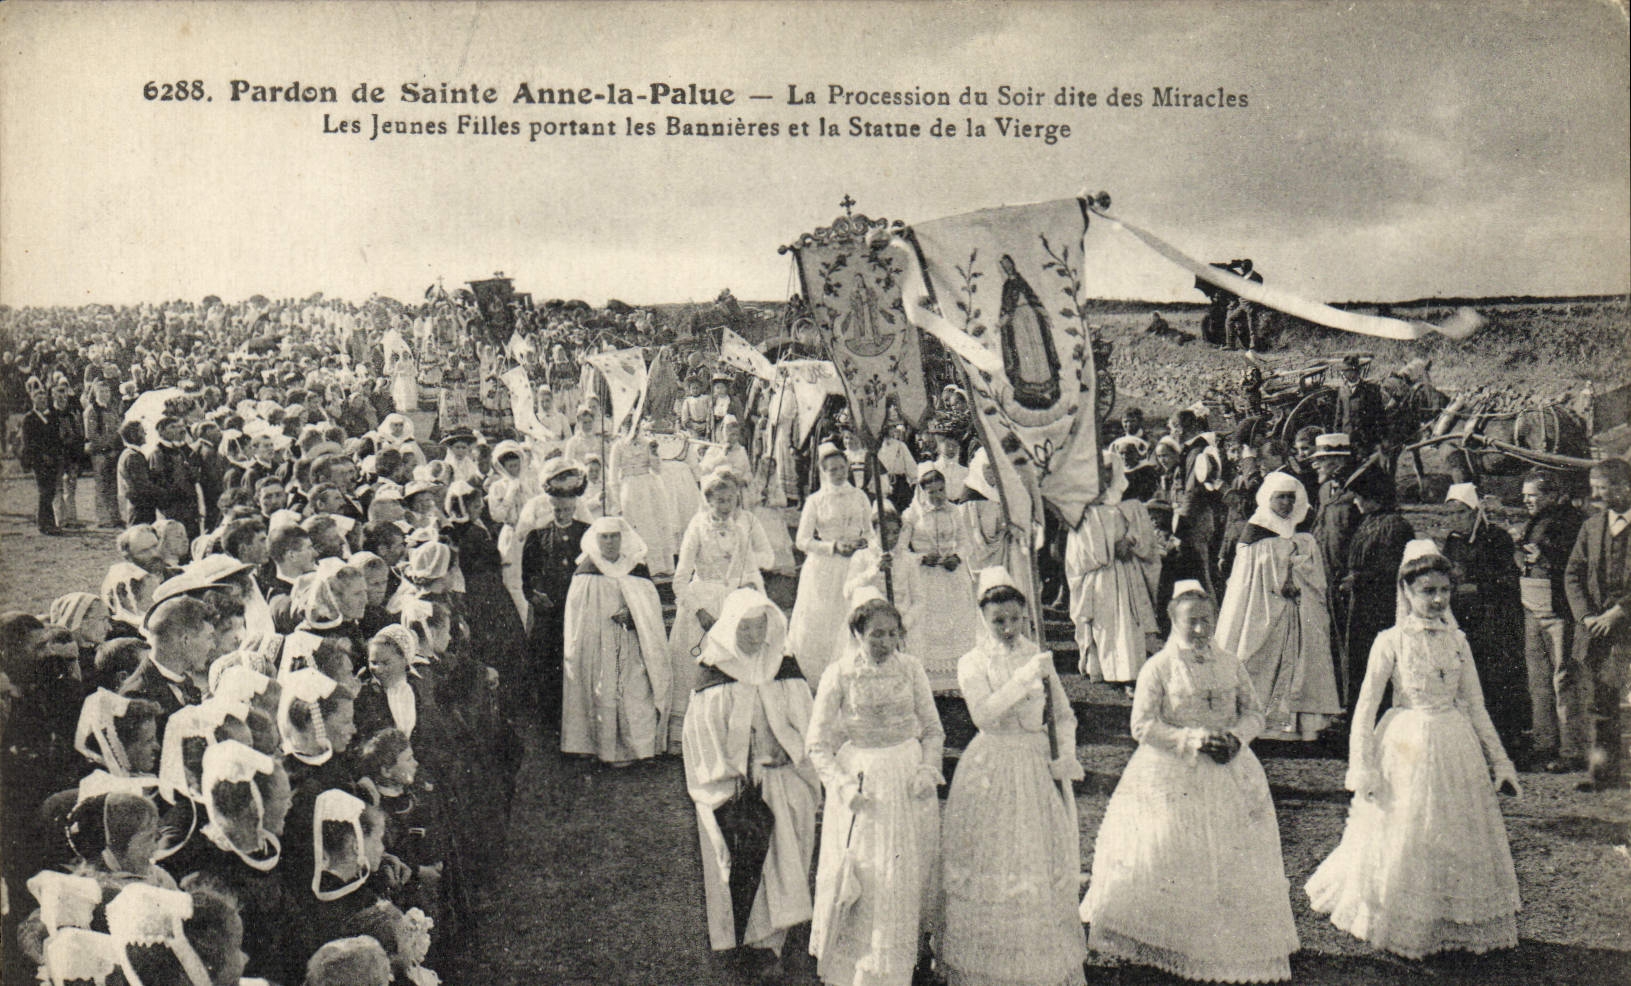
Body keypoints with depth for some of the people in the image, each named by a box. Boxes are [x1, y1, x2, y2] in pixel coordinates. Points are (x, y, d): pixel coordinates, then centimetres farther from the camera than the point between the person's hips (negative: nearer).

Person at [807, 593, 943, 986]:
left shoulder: (910, 668, -1)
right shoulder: (839, 673, -8)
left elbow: (933, 729, 8)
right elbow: (817, 743, -4)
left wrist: (928, 770, -7)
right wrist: (844, 786, -14)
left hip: (907, 781, 2)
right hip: (859, 778, -2)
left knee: (904, 882, 10)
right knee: (860, 882, 2)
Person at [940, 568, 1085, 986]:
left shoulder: (1039, 655, 6)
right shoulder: (972, 664, -4)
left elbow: (1064, 714, 11)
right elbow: (985, 714, -20)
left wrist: (1065, 756, -4)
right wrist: (1026, 676, -27)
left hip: (1041, 766, 3)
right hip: (994, 772, -3)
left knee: (1048, 865, 8)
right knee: (994, 868, -1)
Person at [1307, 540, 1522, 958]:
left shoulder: (1457, 641, 5)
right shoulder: (1391, 641, -6)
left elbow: (1476, 707, 11)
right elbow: (1365, 707, -6)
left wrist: (1499, 762, 9)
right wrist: (1362, 767, -12)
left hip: (1455, 747, 4)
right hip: (1405, 749, -4)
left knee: (1459, 839, 8)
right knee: (1402, 838, 2)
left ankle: (1456, 924, 23)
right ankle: (1401, 925, 18)